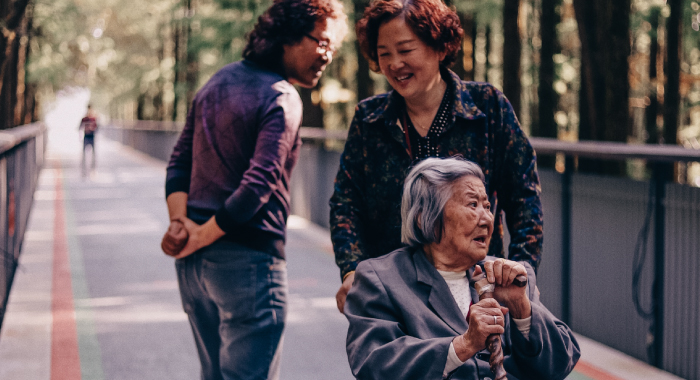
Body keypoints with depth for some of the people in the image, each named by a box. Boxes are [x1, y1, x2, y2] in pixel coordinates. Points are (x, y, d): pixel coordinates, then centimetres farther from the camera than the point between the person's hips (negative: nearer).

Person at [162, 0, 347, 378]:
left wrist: (180, 220, 0)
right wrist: (202, 236, -12)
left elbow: (179, 162, 13)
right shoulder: (282, 98, -12)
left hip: (194, 260, 9)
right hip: (246, 258, -9)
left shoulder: (220, 80, 15)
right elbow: (259, 184, -22)